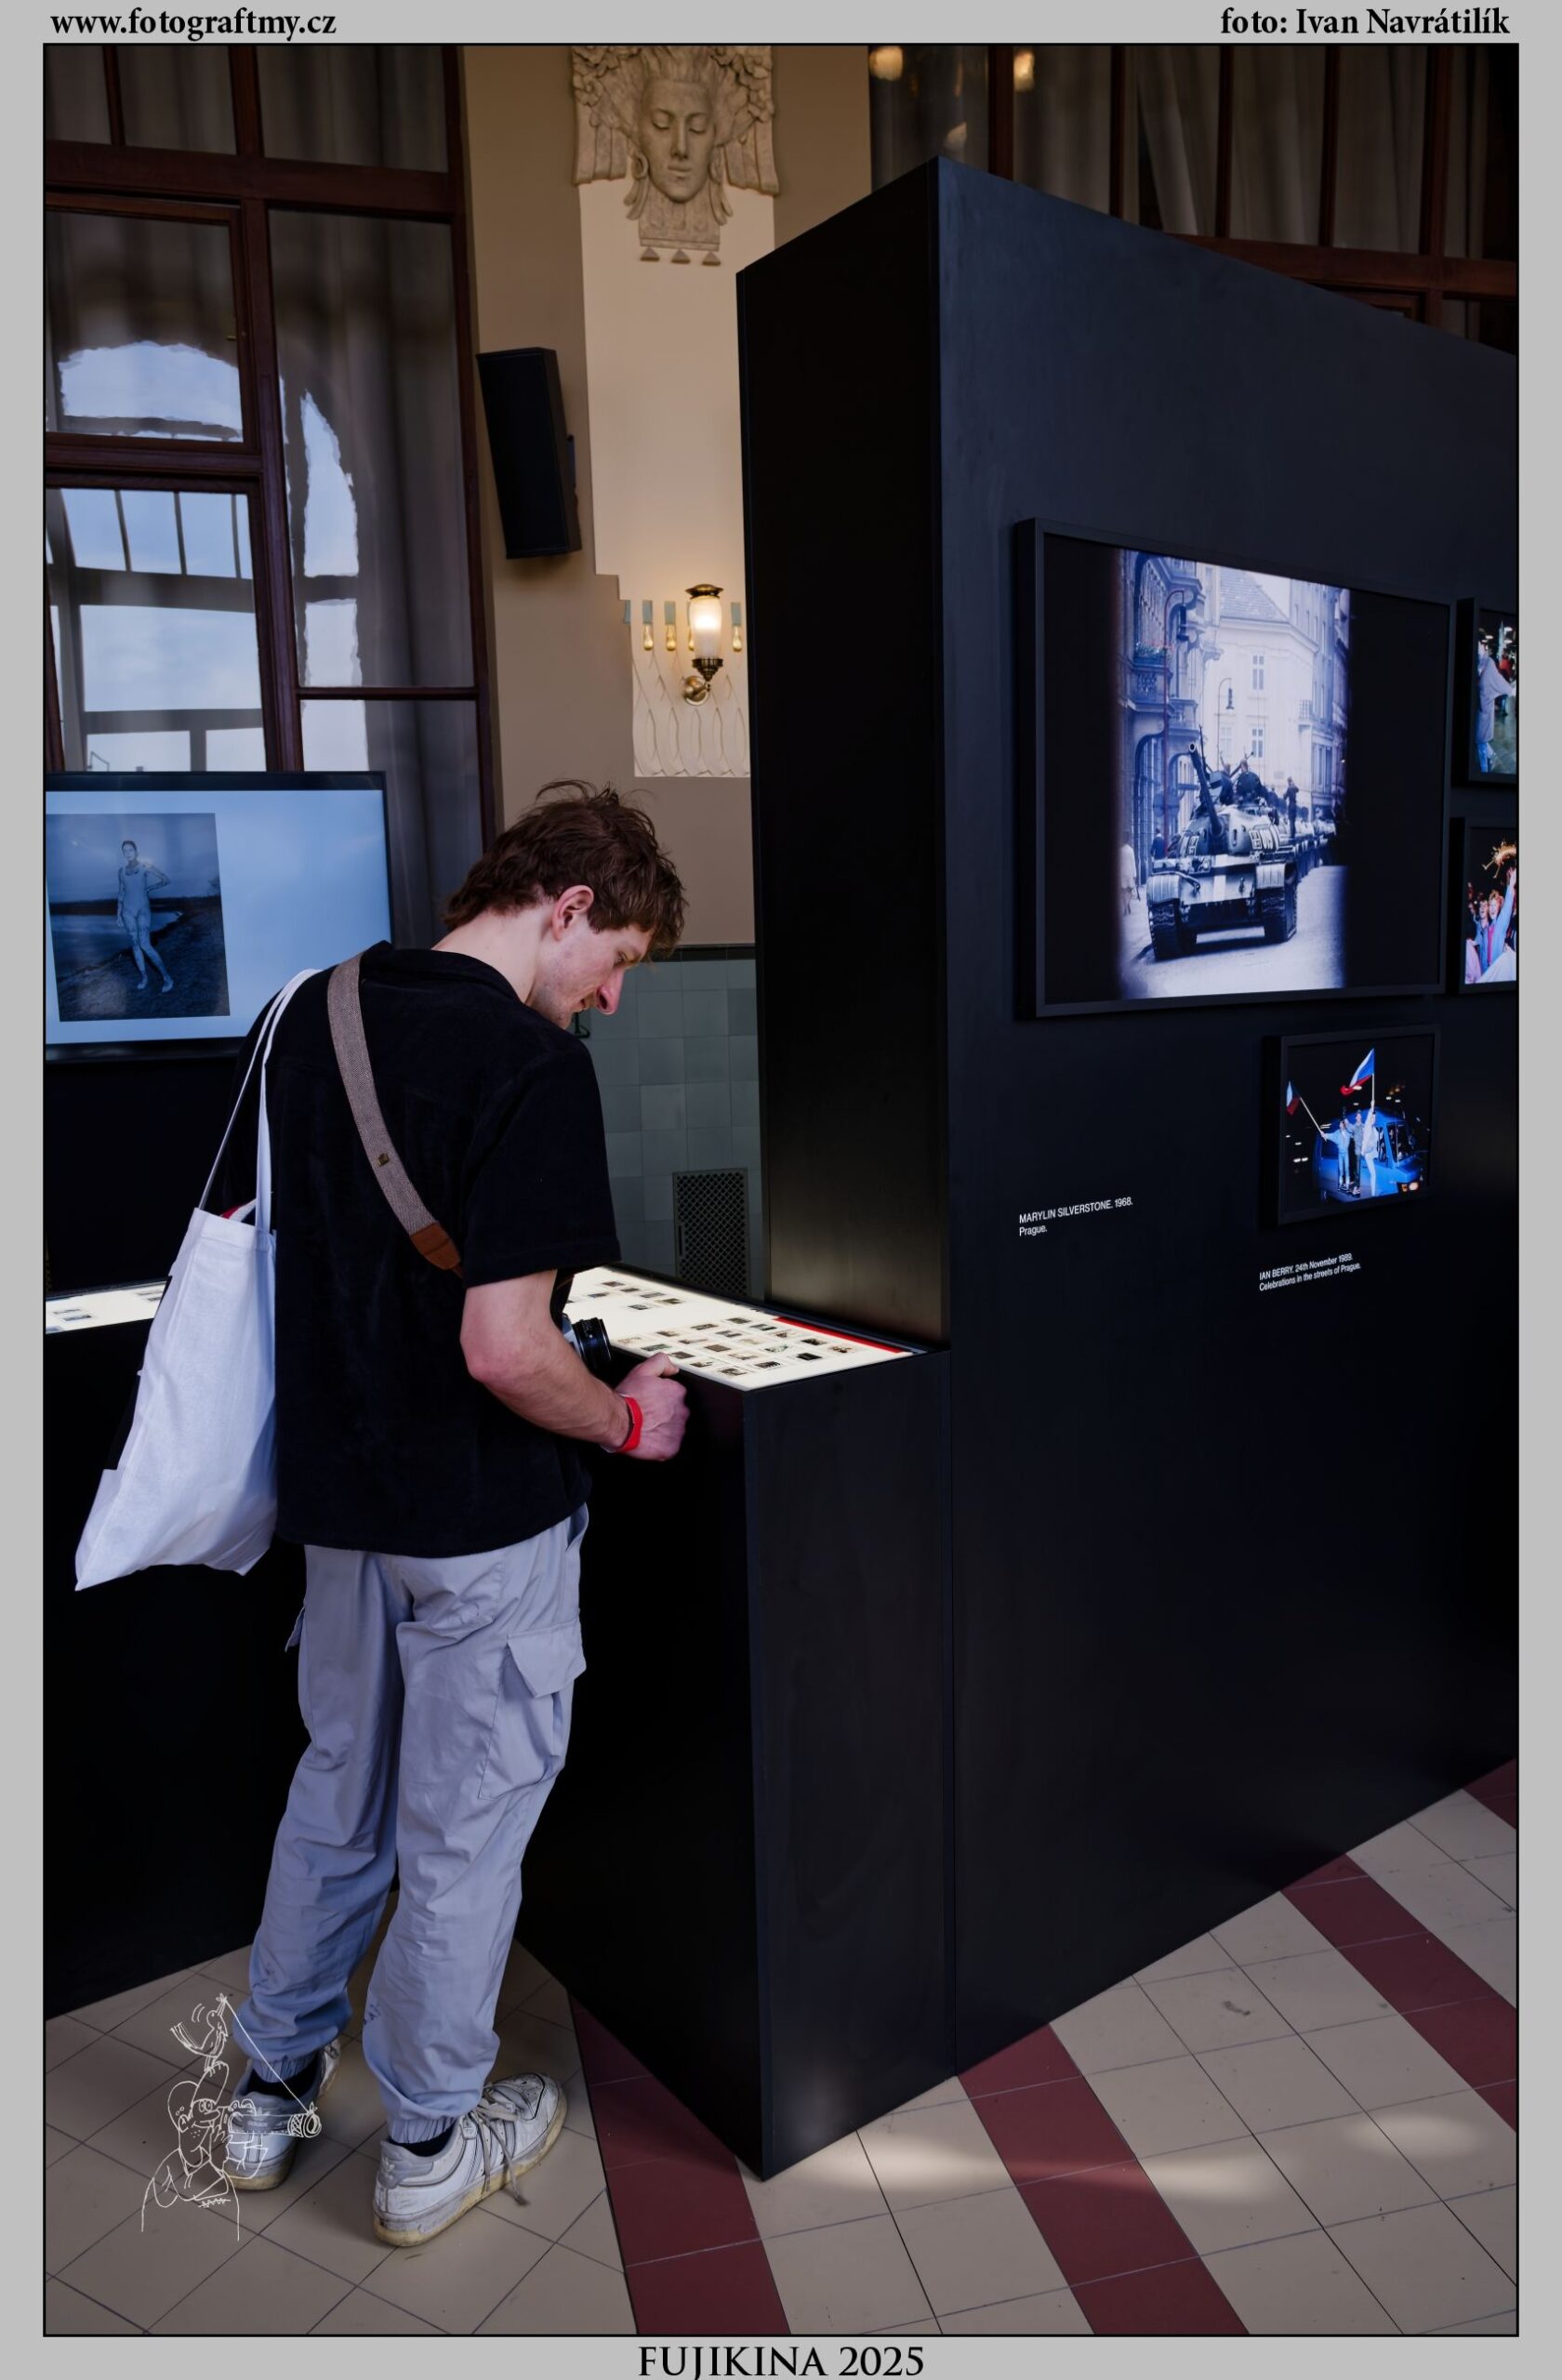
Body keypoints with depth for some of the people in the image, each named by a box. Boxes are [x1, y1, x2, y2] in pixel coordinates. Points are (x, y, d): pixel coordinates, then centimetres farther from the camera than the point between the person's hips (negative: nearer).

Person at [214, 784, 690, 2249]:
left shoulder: (311, 1013, 2)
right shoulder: (532, 1068, -22)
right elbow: (506, 1350, -28)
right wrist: (627, 1421, -9)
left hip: (337, 1492, 7)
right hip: (482, 1520, -7)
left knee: (336, 1796, 25)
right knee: (463, 1830, 13)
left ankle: (271, 2089, 42)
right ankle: (429, 2143, 33)